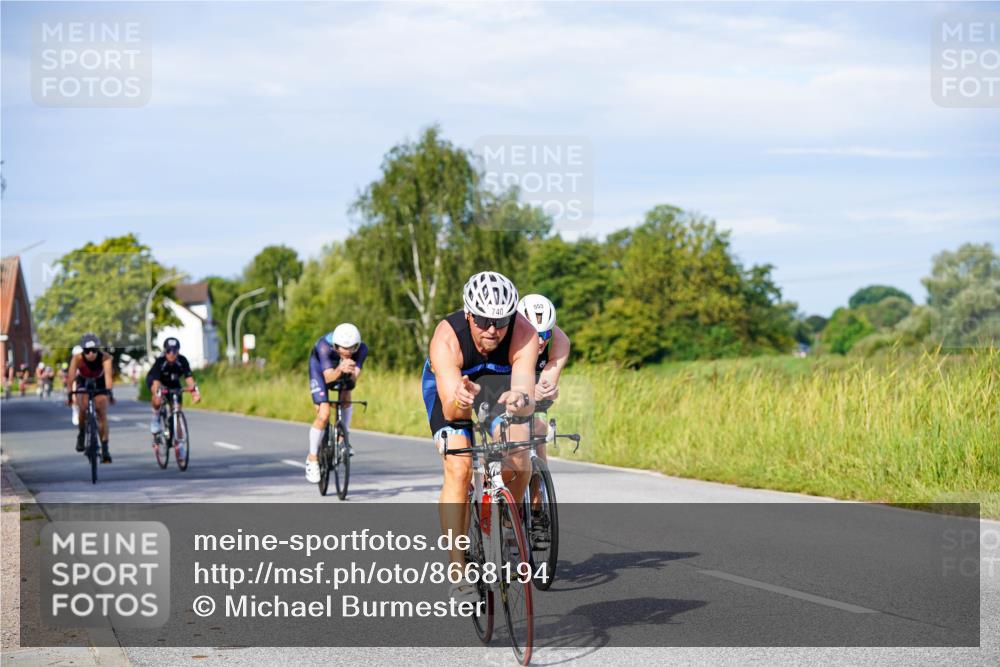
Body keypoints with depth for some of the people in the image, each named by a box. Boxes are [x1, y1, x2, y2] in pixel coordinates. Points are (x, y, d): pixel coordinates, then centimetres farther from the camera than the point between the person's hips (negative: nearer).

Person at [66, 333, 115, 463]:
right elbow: (71, 377, -39)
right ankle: (81, 435, 2)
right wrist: (69, 395, -52)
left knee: (102, 415, -10)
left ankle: (105, 449, -5)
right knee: (83, 409, -24)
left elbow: (108, 375, -45)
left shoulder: (105, 357, -33)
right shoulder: (77, 359, -31)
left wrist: (109, 391, -60)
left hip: (99, 383, 0)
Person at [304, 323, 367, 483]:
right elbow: (328, 378, -43)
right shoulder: (324, 346, -39)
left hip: (342, 371, 5)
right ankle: (312, 458, -2)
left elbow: (354, 380, -35)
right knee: (323, 415, -15)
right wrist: (339, 370, -62)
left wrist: (351, 373, -57)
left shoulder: (361, 349, -32)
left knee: (346, 397, -18)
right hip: (321, 369, -5)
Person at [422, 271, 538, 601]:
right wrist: (460, 400, -65)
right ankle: (458, 572, -17)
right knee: (458, 468, -22)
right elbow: (449, 410, -42)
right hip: (449, 383, -2)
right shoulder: (447, 337, -36)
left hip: (500, 379, 2)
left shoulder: (524, 333, -33)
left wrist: (520, 400, -64)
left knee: (518, 458, -23)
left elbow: (529, 402, -41)